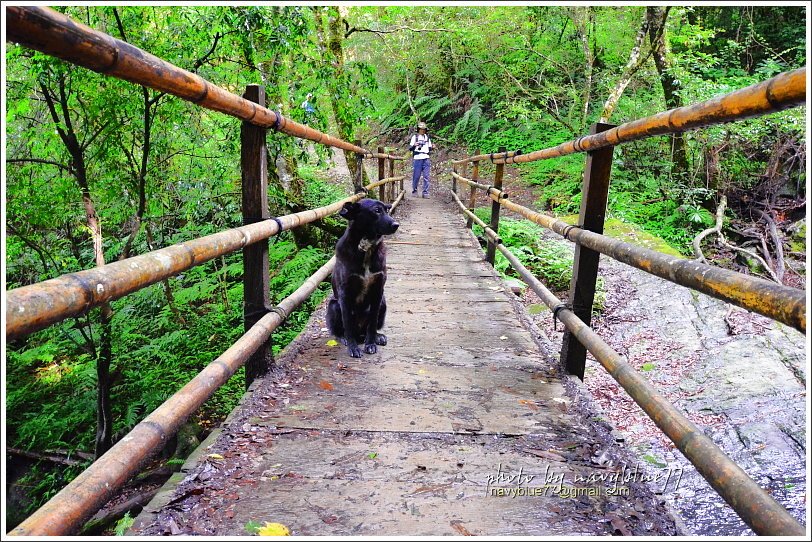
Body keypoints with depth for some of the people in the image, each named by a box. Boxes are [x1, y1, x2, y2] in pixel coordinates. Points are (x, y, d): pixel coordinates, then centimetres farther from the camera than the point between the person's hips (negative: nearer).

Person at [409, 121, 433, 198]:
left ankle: (425, 192, -1)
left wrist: (432, 147, 1)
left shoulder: (427, 137, 17)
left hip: (426, 158, 3)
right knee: (416, 176, -1)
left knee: (426, 177, -3)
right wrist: (414, 145, -19)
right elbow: (410, 148, 1)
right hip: (418, 158, -3)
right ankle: (414, 190, 16)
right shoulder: (415, 137, 5)